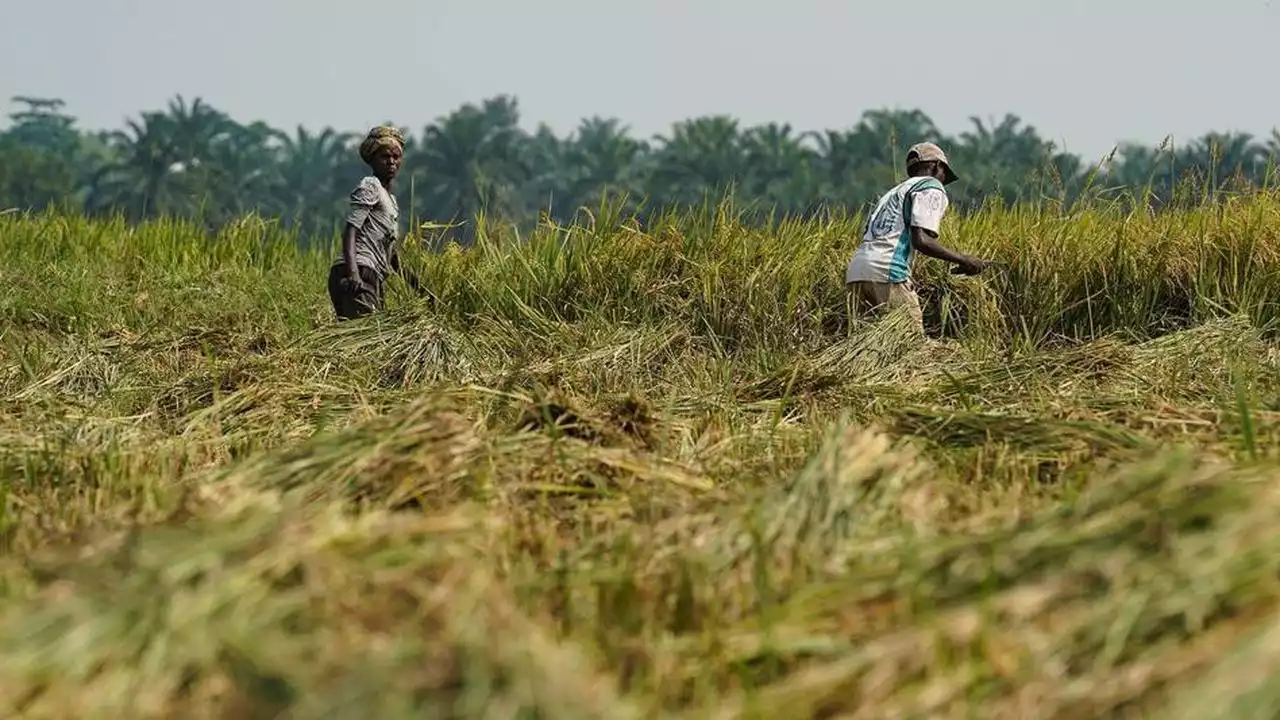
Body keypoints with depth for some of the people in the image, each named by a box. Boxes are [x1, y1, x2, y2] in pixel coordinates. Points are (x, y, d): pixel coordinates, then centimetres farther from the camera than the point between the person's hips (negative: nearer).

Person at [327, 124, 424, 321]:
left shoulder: (391, 200, 27)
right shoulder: (369, 186, 0)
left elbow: (392, 256, 32)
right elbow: (350, 229, -13)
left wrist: (418, 287, 29)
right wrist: (352, 271, -28)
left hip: (374, 282, 10)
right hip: (359, 276, -10)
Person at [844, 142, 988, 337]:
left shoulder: (894, 192, 32)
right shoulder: (932, 187, 7)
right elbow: (921, 240, -9)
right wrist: (963, 261, -1)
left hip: (855, 271, 8)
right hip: (886, 273, -8)